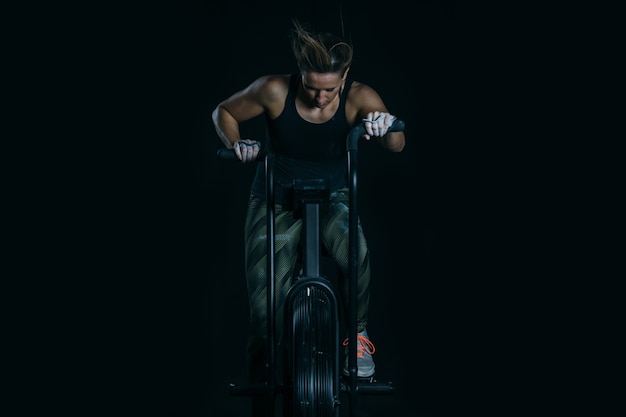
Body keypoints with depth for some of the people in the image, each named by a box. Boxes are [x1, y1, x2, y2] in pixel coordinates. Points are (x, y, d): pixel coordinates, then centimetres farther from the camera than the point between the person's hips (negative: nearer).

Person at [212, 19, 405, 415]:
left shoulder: (358, 97, -16)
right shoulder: (275, 90, -17)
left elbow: (397, 146, -23)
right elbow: (224, 113, -1)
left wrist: (389, 127, -45)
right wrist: (237, 144, -20)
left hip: (332, 196, 0)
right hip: (276, 200, 0)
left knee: (356, 252, -35)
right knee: (266, 309, -5)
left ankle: (358, 334, -8)